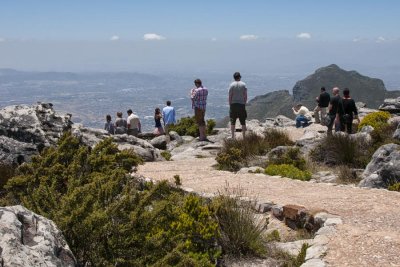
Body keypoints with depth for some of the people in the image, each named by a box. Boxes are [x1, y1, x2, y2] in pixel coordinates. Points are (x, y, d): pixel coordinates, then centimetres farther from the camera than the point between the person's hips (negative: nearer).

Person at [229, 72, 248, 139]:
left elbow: (230, 96, -4)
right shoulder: (243, 84, 2)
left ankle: (233, 137, 3)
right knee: (243, 122, 6)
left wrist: (230, 105, 3)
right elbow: (245, 96, -2)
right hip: (241, 104, 1)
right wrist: (244, 104, 8)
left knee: (233, 122, 4)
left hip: (233, 104, -1)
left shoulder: (232, 85, -1)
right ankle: (244, 137, 7)